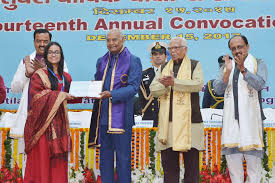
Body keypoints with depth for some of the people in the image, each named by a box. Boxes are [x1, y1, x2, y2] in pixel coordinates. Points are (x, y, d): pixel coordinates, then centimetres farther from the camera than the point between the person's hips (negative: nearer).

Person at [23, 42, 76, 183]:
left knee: (58, 159, 5)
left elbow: (71, 95, 17)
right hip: (44, 120, -5)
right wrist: (59, 95, -13)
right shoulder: (39, 75, -1)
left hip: (60, 121, 5)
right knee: (42, 158, -4)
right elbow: (37, 96, -11)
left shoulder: (66, 77, 16)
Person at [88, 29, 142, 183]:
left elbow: (133, 87, -12)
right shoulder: (102, 61, 15)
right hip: (103, 115, 6)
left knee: (123, 155, 2)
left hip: (121, 116, -5)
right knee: (105, 153, 13)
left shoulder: (133, 61, -3)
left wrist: (111, 94, -24)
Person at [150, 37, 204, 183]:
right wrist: (165, 85, -10)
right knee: (168, 163, 6)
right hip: (167, 121, 4)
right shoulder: (164, 68, 20)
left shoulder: (195, 65, 8)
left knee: (191, 163, 1)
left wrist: (174, 82, -14)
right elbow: (153, 89, 10)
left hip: (189, 120, -3)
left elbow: (198, 84, -10)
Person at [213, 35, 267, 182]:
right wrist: (228, 71, -10)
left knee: (253, 156, -3)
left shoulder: (258, 64, 7)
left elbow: (260, 84, -10)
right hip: (231, 118, 3)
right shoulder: (226, 67, 16)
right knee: (231, 155, 5)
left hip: (250, 116, -3)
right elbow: (218, 89, 4)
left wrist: (243, 69, -19)